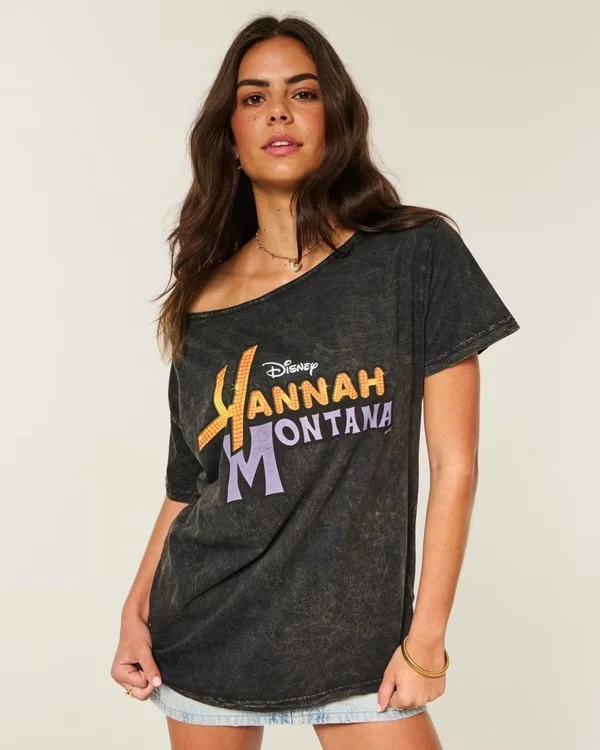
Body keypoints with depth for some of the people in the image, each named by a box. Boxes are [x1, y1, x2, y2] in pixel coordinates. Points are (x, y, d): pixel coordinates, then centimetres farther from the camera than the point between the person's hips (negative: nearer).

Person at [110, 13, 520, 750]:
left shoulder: (417, 257, -5)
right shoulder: (204, 300, 3)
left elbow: (454, 463, -6)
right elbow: (188, 486, 10)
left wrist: (426, 636, -8)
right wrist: (135, 612, 3)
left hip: (357, 636, -2)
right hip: (204, 639, 3)